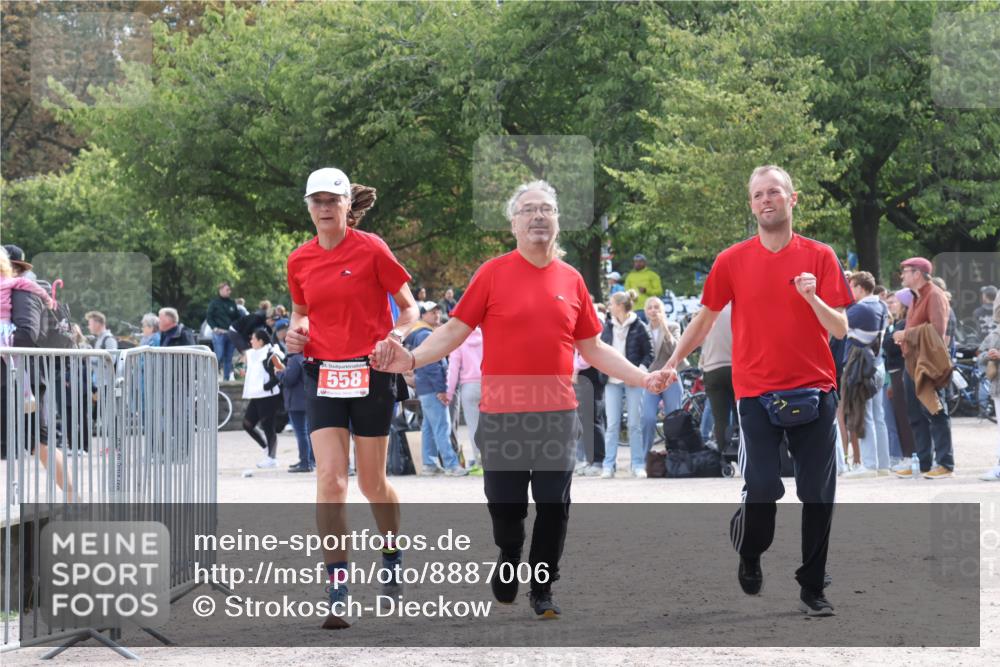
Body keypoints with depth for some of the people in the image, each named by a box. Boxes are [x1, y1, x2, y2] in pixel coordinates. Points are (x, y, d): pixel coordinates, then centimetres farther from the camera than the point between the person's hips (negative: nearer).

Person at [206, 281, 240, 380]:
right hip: (219, 334, -5)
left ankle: (227, 378, 10)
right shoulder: (214, 303, 0)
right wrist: (215, 328, -12)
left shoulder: (232, 303, 12)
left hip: (231, 334, 5)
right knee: (219, 356, -10)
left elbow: (237, 317, 18)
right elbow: (209, 317, -1)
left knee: (229, 358, 6)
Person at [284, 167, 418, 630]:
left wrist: (397, 334, -19)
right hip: (323, 376, 3)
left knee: (372, 484, 7)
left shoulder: (371, 250, -6)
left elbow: (409, 306, 1)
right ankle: (338, 591, -10)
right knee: (330, 480, -10)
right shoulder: (299, 261, 6)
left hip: (371, 375, -3)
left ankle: (392, 557, 37)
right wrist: (295, 332, 0)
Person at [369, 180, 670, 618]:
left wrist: (642, 379, 6)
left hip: (557, 416, 2)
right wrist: (411, 359, -16)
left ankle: (542, 589, 16)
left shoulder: (571, 280, 7)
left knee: (553, 507, 1)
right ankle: (509, 558, 35)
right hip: (501, 416, -2)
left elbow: (593, 349, 13)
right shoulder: (493, 273, -1)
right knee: (504, 504, 5)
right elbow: (455, 331, -1)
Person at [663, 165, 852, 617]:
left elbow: (840, 330, -2)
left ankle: (812, 589, 12)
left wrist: (813, 298, -19)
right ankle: (748, 554, 22)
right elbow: (705, 319, 15)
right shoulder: (732, 261, 3)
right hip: (756, 392, -1)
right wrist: (671, 364, 13)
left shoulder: (819, 257, 2)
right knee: (762, 490, -10)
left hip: (814, 392, 1)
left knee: (819, 495, 0)